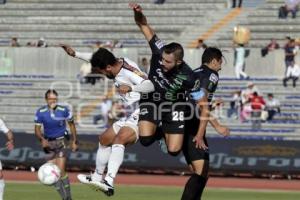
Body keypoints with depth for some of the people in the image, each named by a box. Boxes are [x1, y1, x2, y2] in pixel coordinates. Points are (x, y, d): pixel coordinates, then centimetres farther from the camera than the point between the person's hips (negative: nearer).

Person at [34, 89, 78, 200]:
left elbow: (71, 124, 6)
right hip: (48, 143, 3)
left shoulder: (64, 110, -10)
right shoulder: (40, 112, -8)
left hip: (60, 142, -3)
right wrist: (42, 139, -23)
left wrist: (74, 141, 5)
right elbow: (37, 129, -3)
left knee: (61, 171, -15)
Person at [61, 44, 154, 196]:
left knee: (119, 139, -34)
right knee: (105, 139, 23)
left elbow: (150, 85, -40)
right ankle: (97, 178, 41)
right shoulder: (118, 63, 4)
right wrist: (75, 54, 27)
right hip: (129, 117, 11)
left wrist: (130, 88, -55)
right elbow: (98, 59, 24)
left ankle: (109, 183, -47)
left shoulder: (128, 72, -24)